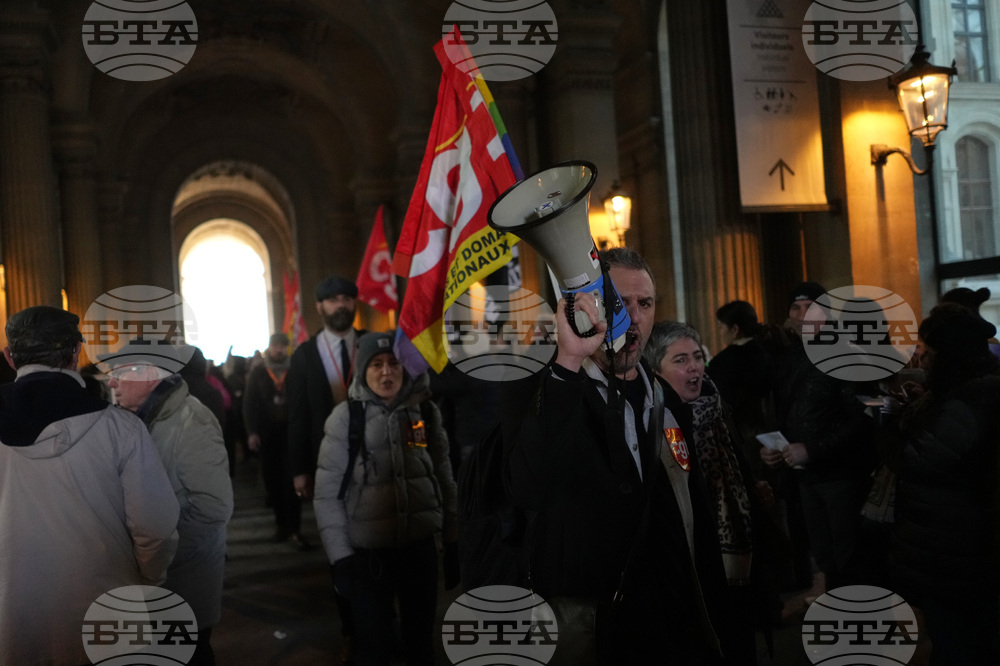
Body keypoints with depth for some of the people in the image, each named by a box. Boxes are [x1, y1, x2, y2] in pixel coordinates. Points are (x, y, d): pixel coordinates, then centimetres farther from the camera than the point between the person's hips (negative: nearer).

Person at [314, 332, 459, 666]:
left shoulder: (425, 411, 0)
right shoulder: (346, 416, -8)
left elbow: (444, 478, 6)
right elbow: (327, 492, -6)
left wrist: (453, 542, 6)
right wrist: (340, 556, -9)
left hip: (420, 545, 2)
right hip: (368, 551, -2)